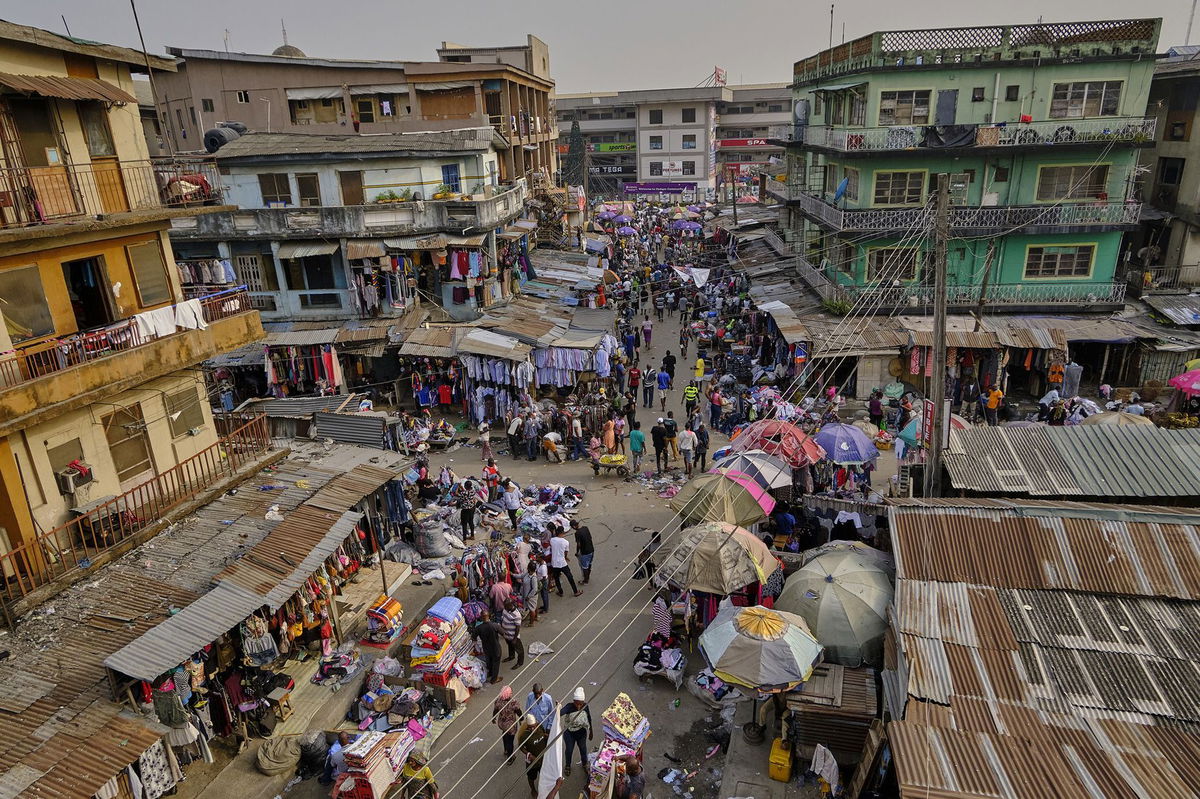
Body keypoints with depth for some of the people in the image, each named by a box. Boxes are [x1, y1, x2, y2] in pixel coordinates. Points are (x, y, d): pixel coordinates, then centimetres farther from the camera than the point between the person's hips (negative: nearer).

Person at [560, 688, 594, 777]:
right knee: (569, 749, 15)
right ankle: (567, 766, 44)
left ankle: (584, 764, 50)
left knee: (583, 749, 19)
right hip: (569, 732, -2)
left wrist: (590, 732, 8)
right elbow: (560, 713, -49)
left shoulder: (586, 707, -18)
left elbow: (589, 720, -3)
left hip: (581, 732, 2)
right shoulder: (569, 707, -29)